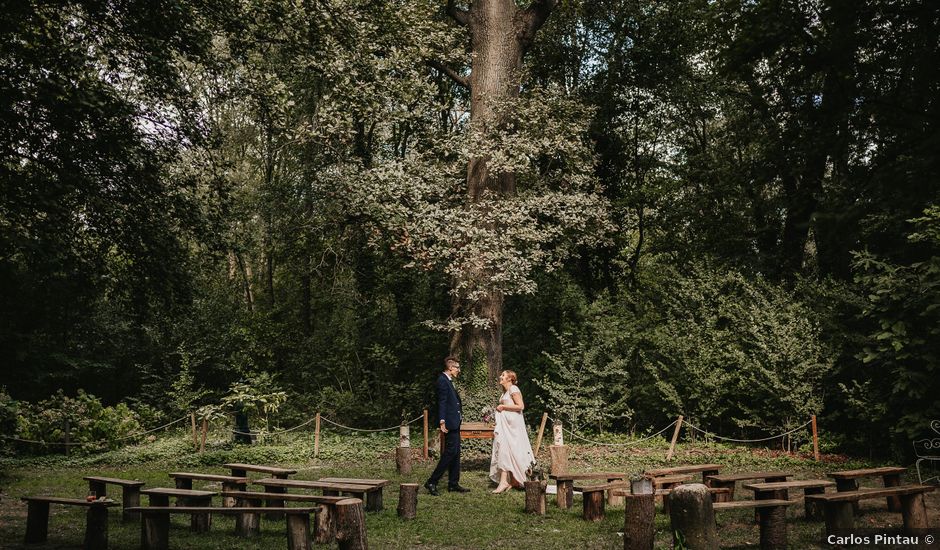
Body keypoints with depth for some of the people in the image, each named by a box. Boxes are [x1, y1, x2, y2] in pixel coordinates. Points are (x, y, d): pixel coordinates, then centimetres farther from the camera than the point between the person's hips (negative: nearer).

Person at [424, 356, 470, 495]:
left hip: (454, 423, 11)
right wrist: (442, 421, -24)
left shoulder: (448, 381, 18)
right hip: (450, 423, -11)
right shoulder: (443, 380, -13)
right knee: (450, 452, -11)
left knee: (455, 453, 11)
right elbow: (442, 402, -19)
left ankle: (453, 484, 17)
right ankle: (432, 482, -7)